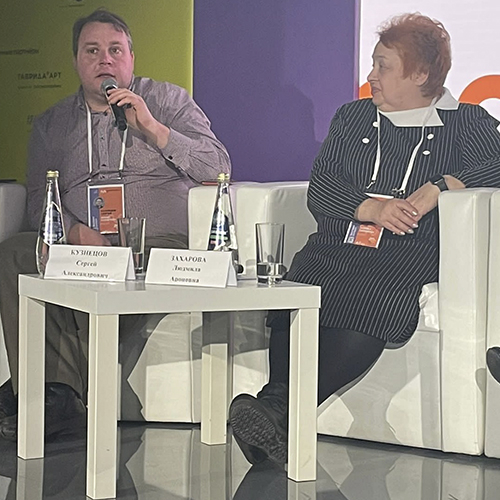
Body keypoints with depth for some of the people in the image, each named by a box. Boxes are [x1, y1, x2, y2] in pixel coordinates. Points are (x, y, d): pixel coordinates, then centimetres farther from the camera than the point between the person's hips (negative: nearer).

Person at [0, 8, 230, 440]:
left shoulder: (167, 100, 15)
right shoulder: (52, 124, 22)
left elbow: (218, 168, 4)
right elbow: (39, 199, 12)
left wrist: (151, 127, -5)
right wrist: (76, 231, -10)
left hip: (158, 243, -3)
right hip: (79, 244, 3)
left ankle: (55, 393, -23)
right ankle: (60, 395, -31)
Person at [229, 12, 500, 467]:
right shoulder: (353, 117, 26)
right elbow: (319, 189, 14)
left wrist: (439, 187, -13)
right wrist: (371, 208, -5)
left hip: (412, 254, -4)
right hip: (337, 246, 4)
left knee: (369, 306, -37)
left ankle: (277, 410, -45)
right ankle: (280, 408, -46)